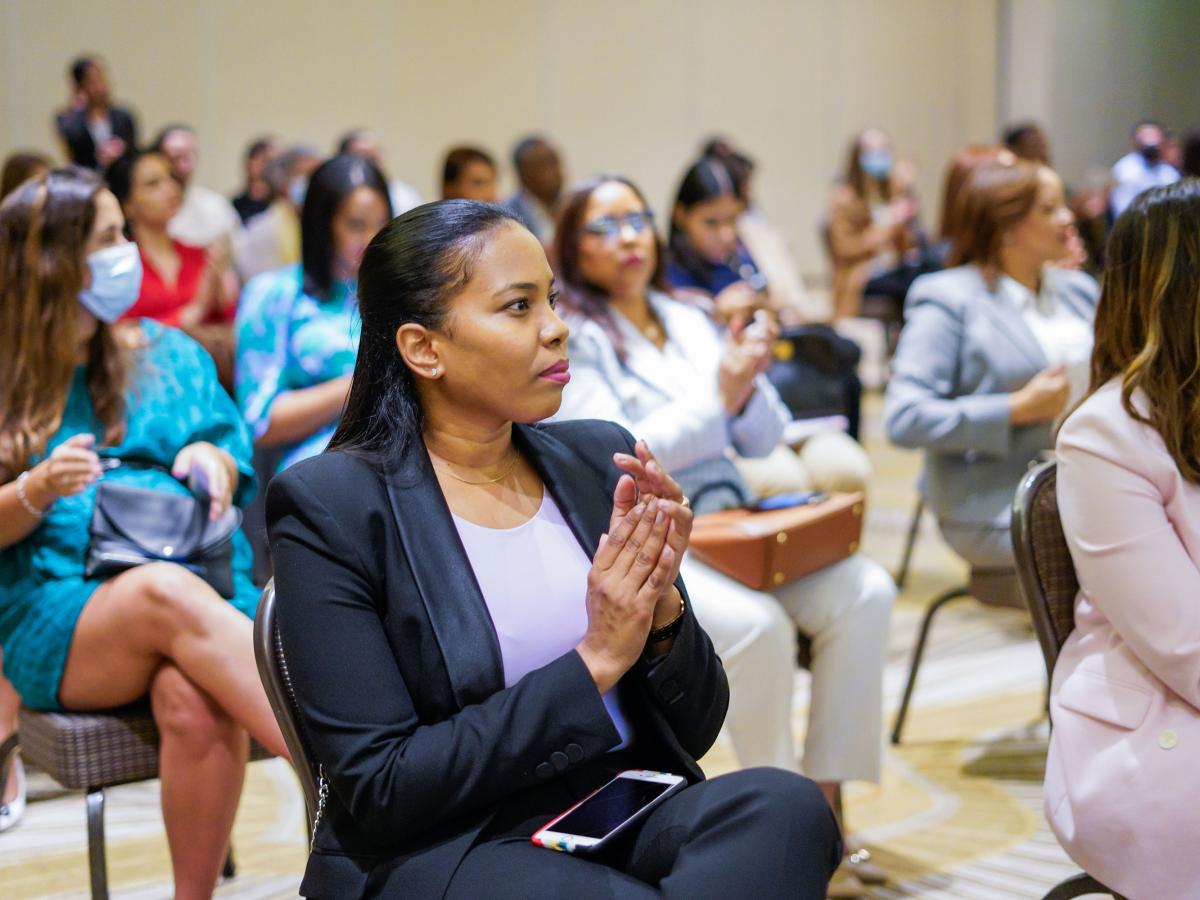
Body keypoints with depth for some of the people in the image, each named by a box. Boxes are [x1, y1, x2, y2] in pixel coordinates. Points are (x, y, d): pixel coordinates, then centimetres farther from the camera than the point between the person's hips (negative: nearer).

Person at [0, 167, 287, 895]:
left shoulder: (167, 355, 18)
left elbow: (235, 463, 18)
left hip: (196, 581, 2)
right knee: (169, 593, -38)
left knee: (195, 703, -36)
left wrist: (213, 462, -5)